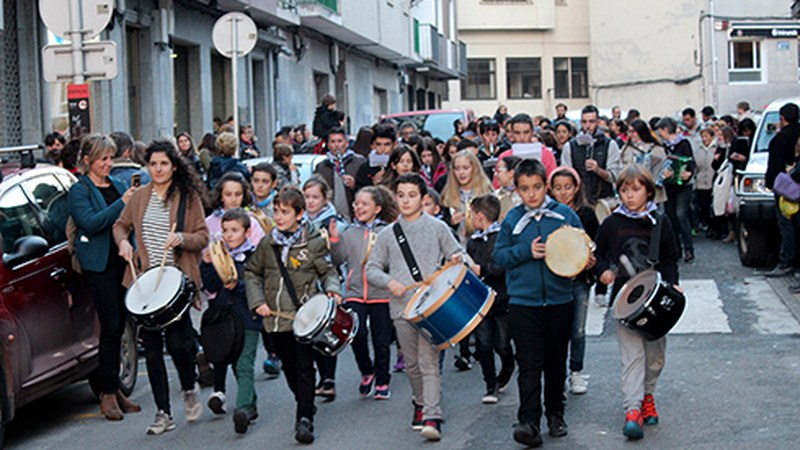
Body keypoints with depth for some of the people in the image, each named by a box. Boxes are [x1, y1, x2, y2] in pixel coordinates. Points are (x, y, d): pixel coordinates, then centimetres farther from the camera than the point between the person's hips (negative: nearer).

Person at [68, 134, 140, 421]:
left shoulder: (118, 185, 15)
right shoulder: (79, 190, -2)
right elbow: (90, 223, -17)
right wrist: (121, 204, -20)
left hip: (123, 262, 6)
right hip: (99, 266, -6)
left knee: (119, 327, 9)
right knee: (111, 327, -8)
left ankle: (113, 390, 18)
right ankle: (108, 394, 0)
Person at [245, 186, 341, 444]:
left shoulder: (314, 242, -2)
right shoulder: (267, 243, 8)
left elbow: (328, 271, 5)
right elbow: (252, 272, 15)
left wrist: (332, 290, -15)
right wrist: (257, 301, 2)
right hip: (276, 317, 4)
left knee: (304, 367, -8)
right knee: (289, 367, 13)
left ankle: (305, 418, -7)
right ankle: (305, 405, 32)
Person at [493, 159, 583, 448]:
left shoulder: (565, 215, 2)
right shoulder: (512, 220, 3)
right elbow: (499, 256, 3)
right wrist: (527, 252, -11)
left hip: (559, 302, 1)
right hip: (523, 303, -1)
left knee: (556, 363, 14)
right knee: (529, 365, -8)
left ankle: (555, 413, 31)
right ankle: (528, 422, -12)